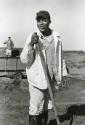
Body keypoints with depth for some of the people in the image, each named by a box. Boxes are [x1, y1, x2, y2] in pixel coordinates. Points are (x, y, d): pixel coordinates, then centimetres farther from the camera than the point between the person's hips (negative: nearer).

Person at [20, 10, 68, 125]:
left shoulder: (56, 37, -2)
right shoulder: (33, 37, -12)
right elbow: (25, 60, -14)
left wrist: (63, 74, 10)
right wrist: (31, 44, -27)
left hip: (51, 79, 4)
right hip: (37, 78, -4)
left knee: (46, 107, 19)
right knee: (35, 109, 2)